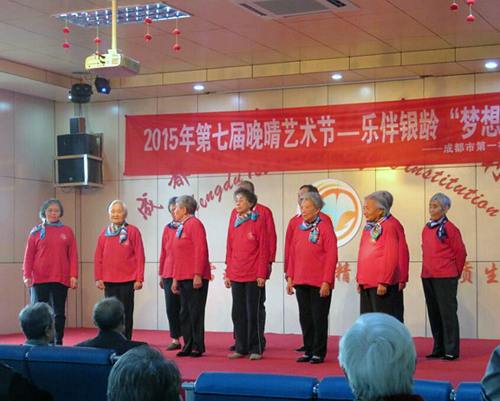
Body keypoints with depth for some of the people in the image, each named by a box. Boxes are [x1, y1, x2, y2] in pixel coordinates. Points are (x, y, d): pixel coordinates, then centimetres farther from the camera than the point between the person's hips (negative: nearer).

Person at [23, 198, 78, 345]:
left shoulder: (67, 231, 7)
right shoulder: (36, 232, 6)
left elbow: (73, 255, 4)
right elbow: (28, 256, 4)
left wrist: (73, 275, -4)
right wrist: (27, 275, -4)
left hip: (61, 279, 1)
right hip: (39, 279, -1)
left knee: (59, 312, 6)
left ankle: (58, 343, 12)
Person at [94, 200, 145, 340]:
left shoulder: (133, 231, -1)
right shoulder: (104, 234, 9)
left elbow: (140, 257, -3)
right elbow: (98, 258, 10)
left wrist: (139, 279, -7)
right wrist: (98, 278, 3)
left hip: (127, 280, -3)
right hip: (108, 281, 3)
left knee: (126, 313, 0)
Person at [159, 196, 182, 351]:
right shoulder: (167, 229, 11)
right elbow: (163, 252, 16)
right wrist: (161, 274, 14)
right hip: (169, 273, 4)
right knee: (171, 307, 4)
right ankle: (175, 339, 12)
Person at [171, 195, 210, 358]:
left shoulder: (194, 224, -9)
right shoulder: (180, 228, 18)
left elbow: (201, 251, -17)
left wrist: (197, 275, -21)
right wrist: (175, 278, 20)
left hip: (195, 279, -9)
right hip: (182, 278, 9)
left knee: (196, 313, -3)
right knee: (185, 313, 9)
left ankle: (198, 347, 2)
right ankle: (188, 346, 14)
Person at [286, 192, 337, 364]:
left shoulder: (325, 228, -7)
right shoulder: (298, 229, 11)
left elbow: (331, 257, -10)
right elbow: (292, 255, 15)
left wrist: (326, 282, -15)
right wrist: (290, 277, 8)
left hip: (319, 284, -6)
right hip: (301, 282, 6)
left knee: (319, 318, 0)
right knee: (305, 318, 9)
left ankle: (319, 353, 7)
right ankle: (308, 351, 18)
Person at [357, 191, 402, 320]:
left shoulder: (389, 227, -11)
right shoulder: (368, 227, 15)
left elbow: (391, 257, -16)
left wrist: (384, 282, -19)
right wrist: (359, 279, 17)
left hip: (381, 285, -9)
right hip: (366, 284, 9)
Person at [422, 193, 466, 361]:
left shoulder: (450, 228, -8)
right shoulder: (426, 229, 11)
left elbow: (461, 253, -4)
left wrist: (456, 273, 3)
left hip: (445, 278, -7)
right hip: (427, 277, 7)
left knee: (447, 312, -5)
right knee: (434, 314, 10)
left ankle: (451, 351, 0)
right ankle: (439, 349, 18)